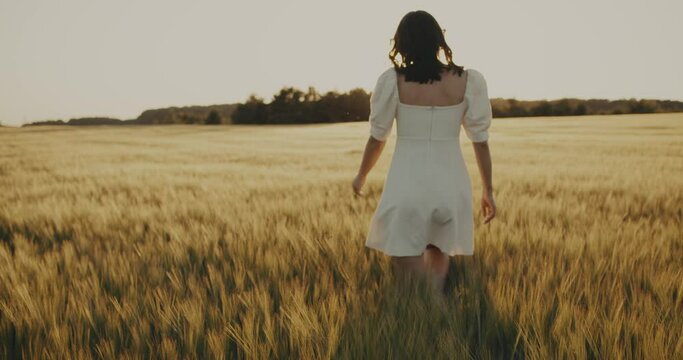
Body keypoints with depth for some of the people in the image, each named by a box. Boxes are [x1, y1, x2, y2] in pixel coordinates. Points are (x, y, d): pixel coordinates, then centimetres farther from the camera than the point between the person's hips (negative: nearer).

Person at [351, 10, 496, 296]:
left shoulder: (392, 81, -7)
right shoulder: (469, 81, -4)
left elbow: (377, 139, 2)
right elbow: (481, 141, 1)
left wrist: (361, 176, 19)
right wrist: (488, 190, 13)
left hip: (407, 184, -2)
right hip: (451, 184, 2)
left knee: (407, 267, 10)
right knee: (437, 257, 21)